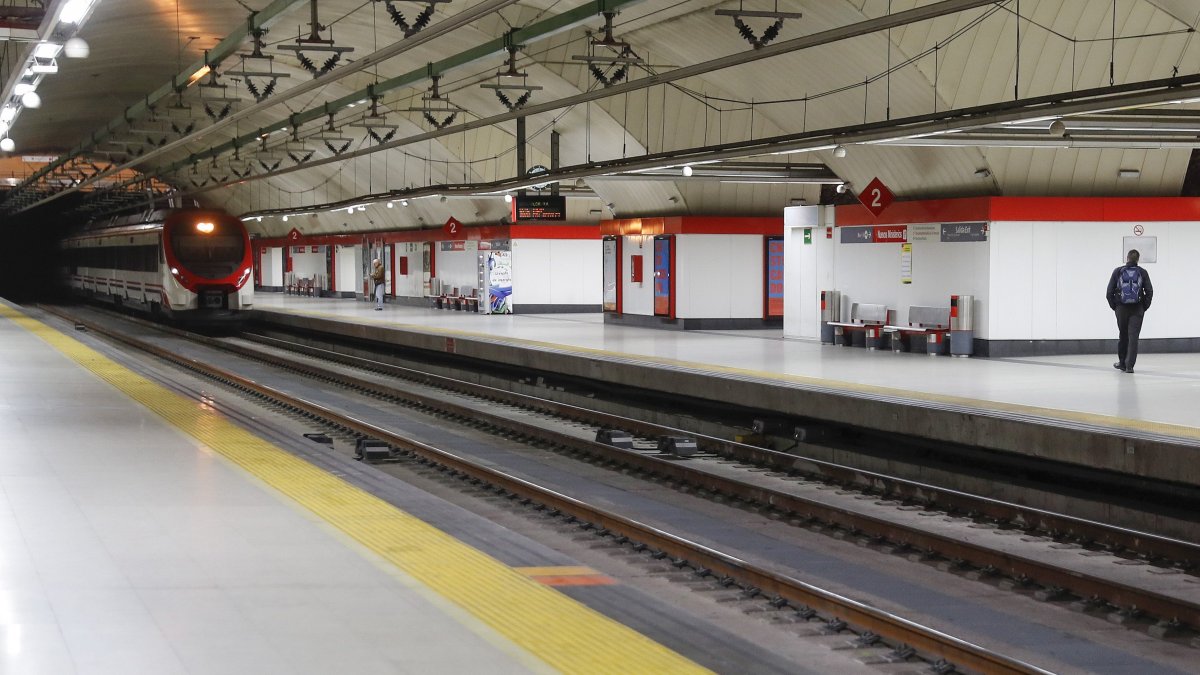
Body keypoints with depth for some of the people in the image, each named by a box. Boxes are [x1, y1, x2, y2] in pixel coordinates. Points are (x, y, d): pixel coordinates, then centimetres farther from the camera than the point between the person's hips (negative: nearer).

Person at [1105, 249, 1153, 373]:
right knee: (1133, 336, -2)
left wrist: (1114, 307, 8)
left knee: (1122, 335, 15)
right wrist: (1144, 307, 6)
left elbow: (1109, 292, -3)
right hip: (1137, 310, -1)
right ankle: (1129, 365, -9)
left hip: (1121, 309, 1)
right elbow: (1149, 292, -4)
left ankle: (1122, 362, 26)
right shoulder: (1142, 272, -1)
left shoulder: (1118, 271, -1)